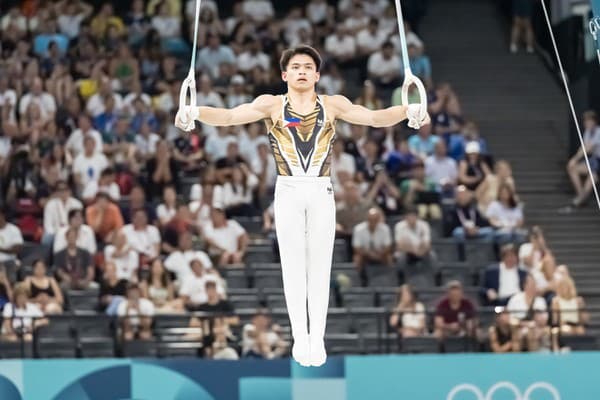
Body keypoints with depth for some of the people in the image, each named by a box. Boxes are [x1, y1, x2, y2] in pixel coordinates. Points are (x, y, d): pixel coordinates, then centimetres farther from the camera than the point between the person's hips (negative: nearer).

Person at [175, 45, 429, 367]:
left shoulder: (333, 105, 6)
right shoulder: (271, 105, 3)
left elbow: (374, 117, -5)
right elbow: (230, 116, -10)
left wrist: (408, 111, -24)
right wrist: (196, 113, -29)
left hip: (321, 192, 1)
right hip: (288, 191, -1)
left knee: (320, 264, 1)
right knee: (294, 264, 0)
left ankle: (318, 338, 4)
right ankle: (300, 337, 4)